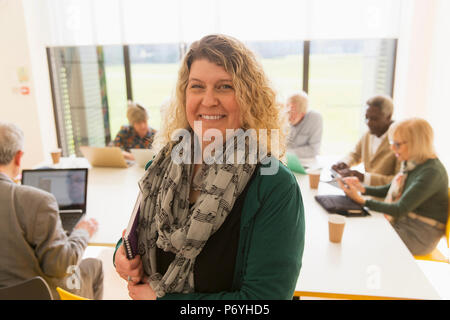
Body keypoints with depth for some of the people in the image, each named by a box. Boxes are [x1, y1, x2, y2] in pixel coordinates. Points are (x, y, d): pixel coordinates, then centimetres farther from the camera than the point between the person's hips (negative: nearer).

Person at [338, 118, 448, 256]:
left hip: (420, 236, -8)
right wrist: (363, 188, -2)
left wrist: (361, 200, -27)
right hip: (402, 222, 8)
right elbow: (390, 190, 16)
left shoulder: (431, 172, -23)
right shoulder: (411, 164, 4)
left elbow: (400, 210, -25)